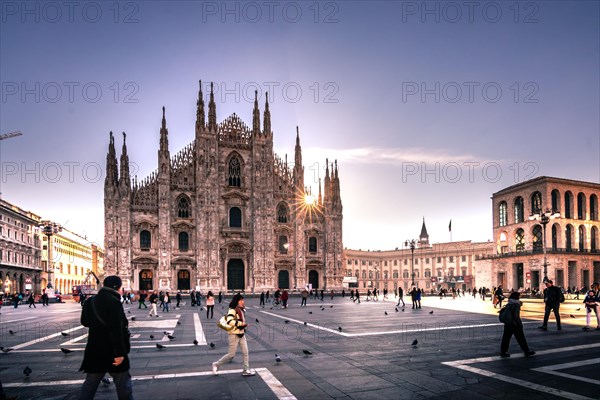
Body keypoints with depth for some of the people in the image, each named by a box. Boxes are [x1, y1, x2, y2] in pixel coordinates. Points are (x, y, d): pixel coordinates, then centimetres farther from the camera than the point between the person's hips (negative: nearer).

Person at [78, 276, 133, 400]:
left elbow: (85, 322, 20)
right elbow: (116, 330, -24)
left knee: (90, 383, 15)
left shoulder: (90, 302, 5)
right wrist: (120, 352, -22)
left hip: (95, 349, 7)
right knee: (123, 384, 9)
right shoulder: (114, 302, -19)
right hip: (113, 350, -7)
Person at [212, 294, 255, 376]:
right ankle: (216, 364, 19)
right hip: (234, 335, -8)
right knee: (231, 354, 0)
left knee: (245, 352, 6)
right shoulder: (232, 310, -18)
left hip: (242, 334, 8)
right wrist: (241, 323, -24)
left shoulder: (242, 309, 9)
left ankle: (246, 370, 17)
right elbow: (229, 321, -32)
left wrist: (244, 325, 8)